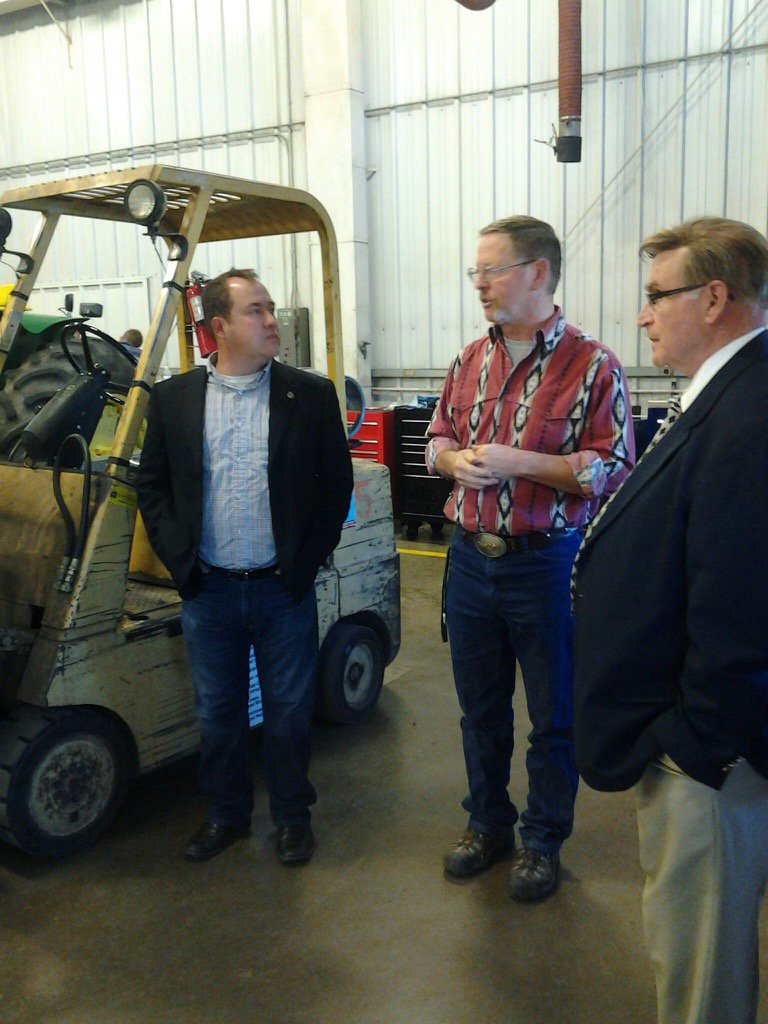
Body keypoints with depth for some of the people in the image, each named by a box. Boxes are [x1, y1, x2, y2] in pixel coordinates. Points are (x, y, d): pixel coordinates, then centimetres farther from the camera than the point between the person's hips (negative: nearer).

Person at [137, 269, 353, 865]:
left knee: (289, 711, 11)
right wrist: (176, 554, -2)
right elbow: (153, 484, 7)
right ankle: (227, 813, 36)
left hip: (285, 590, -1)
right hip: (208, 591, 2)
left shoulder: (312, 395, -2)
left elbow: (338, 483, 1)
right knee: (218, 711, 15)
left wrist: (309, 557, -3)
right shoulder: (173, 397, 3)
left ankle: (292, 815, 32)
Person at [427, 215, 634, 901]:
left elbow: (613, 469, -14)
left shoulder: (592, 365, -10)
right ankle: (488, 824, 39)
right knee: (480, 708, 19)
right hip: (471, 559, 6)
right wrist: (456, 459, -7)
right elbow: (437, 439, 17)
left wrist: (519, 463, -22)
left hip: (547, 566, -5)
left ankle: (543, 840, 31)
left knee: (555, 716, 10)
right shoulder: (471, 360, 8)